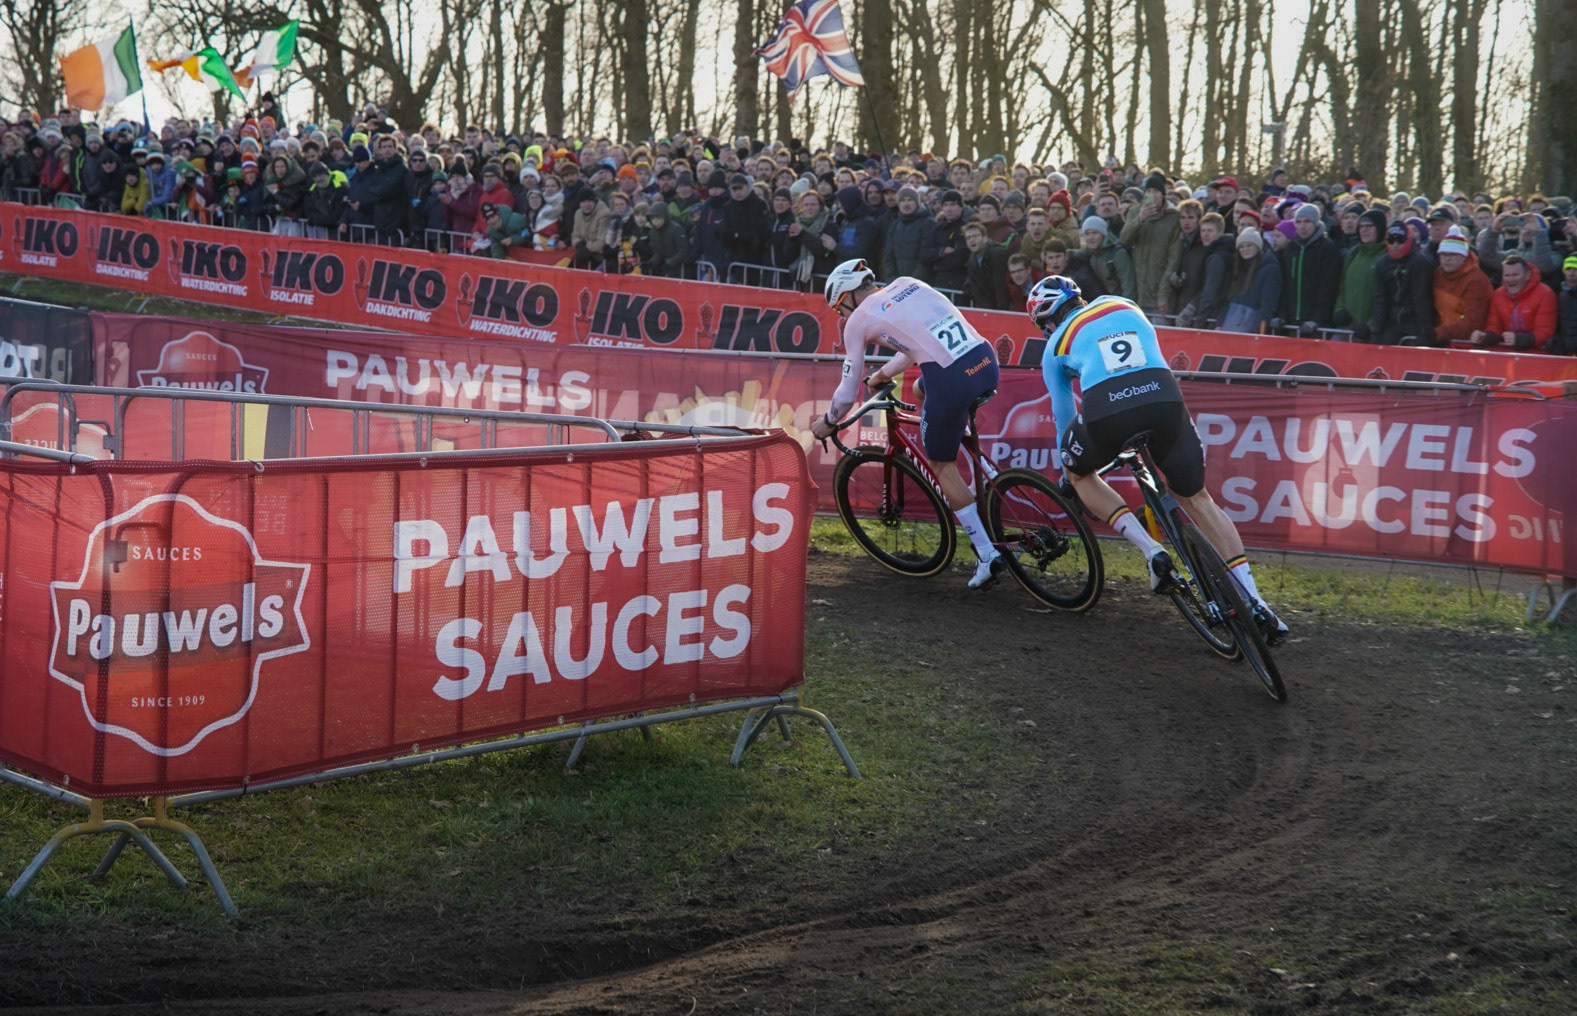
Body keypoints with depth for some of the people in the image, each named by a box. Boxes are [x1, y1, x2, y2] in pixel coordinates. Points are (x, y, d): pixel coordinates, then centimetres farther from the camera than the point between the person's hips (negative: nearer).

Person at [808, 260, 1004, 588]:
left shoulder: (859, 319, 9)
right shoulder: (907, 284, 24)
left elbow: (849, 389, 16)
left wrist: (827, 422, 34)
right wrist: (885, 373, 54)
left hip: (951, 382, -6)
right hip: (987, 362, 6)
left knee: (942, 467, 13)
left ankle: (987, 554, 9)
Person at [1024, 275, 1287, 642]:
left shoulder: (1057, 344, 25)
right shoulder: (1126, 307, 32)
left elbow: (1063, 415, 33)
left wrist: (1066, 471, 48)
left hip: (1107, 410, -2)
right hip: (1165, 396, 3)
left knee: (1079, 473, 29)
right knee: (1198, 498, 18)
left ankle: (1151, 550, 10)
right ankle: (1255, 602, 9)